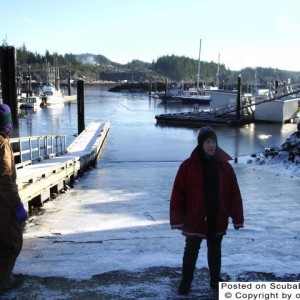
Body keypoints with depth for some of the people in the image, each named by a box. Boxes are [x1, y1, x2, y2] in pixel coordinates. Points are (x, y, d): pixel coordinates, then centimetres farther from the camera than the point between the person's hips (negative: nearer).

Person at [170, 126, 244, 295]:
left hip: (217, 220, 3)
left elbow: (234, 193, 1)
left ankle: (215, 280, 37)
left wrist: (238, 218, 0)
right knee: (191, 251, 10)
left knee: (215, 251, 19)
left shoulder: (225, 166, -2)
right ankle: (186, 282, 26)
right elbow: (178, 194, -12)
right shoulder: (188, 166, -12)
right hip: (194, 220, -3)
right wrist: (177, 219, -14)